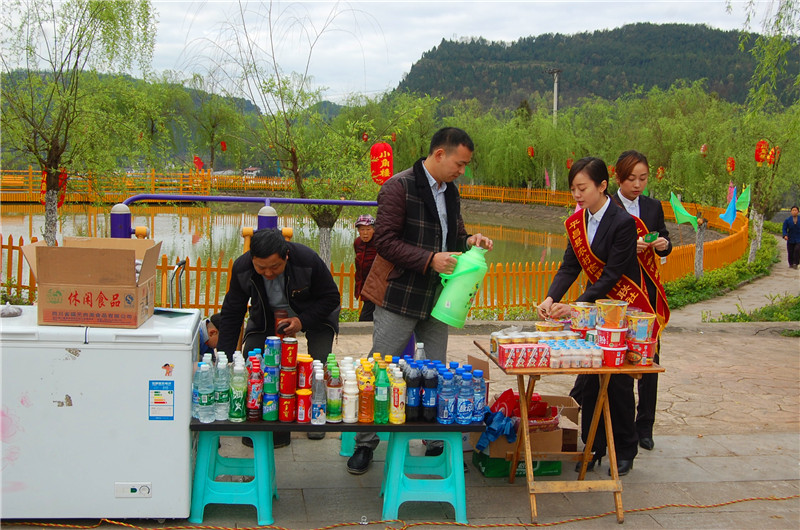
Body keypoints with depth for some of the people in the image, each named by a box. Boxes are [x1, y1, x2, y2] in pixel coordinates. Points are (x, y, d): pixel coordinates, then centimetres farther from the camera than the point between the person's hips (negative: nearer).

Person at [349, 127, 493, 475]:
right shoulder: (399, 187, -11)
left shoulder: (450, 192, 13)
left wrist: (468, 241, 1)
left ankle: (436, 441, 20)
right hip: (399, 297, -7)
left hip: (436, 298, 7)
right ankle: (366, 443, 13)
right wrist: (430, 260, -24)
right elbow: (385, 241, -16)